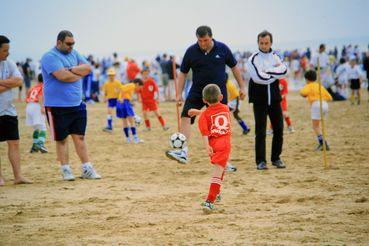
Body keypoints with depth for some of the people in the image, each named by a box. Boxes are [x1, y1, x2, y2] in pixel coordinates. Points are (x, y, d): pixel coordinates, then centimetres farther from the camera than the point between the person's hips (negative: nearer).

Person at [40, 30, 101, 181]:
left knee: (80, 137, 7)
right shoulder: (50, 57, -10)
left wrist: (71, 70, -14)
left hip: (77, 104, 6)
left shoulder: (74, 54, 14)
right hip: (57, 106, -6)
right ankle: (65, 170, 9)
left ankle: (87, 169, 10)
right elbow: (63, 76, -23)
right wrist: (79, 73, -6)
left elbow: (87, 68, 2)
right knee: (61, 139, 2)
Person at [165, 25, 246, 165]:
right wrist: (179, 94, -1)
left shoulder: (222, 49, -3)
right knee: (186, 117, -19)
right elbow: (183, 73, 4)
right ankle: (183, 152, -26)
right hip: (197, 92, 0)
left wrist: (242, 87, 8)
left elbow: (234, 67, 9)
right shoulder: (191, 51, -4)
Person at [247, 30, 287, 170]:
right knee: (260, 131, -5)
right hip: (259, 99, -4)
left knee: (279, 129, 6)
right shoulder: (253, 59, -6)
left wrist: (268, 71, -17)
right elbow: (258, 77, -21)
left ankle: (276, 158, 19)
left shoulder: (275, 56, 8)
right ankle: (260, 161, 0)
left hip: (274, 98, 5)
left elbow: (284, 71, -9)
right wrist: (275, 73, -10)